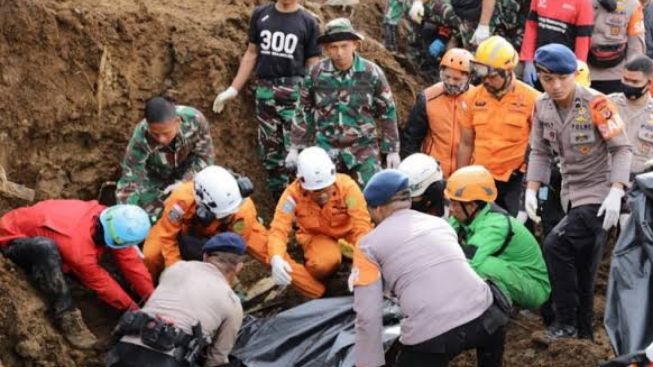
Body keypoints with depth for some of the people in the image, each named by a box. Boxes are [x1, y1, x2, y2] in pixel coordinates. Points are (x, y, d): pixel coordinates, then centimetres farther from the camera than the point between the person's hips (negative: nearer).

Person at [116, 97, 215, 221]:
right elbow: (129, 182, -31)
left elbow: (204, 155, -16)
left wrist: (184, 183, -25)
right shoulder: (140, 139, -39)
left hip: (187, 173, 2)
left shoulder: (194, 119, -35)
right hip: (155, 177, -2)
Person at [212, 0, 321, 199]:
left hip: (295, 91, -4)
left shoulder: (308, 22, 1)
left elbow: (313, 66, 1)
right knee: (269, 150, 8)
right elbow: (251, 53, 15)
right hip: (264, 89, 4)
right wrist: (233, 89, 11)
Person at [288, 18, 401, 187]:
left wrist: (392, 150, 4)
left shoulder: (372, 73, -6)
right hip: (326, 150, 1)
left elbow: (387, 112, 4)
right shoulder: (316, 73, -3)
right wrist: (295, 148, 6)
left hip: (363, 150, -1)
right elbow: (304, 111, 8)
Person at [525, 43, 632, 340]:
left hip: (598, 195, -6)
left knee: (555, 245, -20)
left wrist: (615, 193, -23)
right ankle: (584, 334, 22)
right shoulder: (542, 107, 0)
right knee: (582, 270, 12)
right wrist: (531, 190, -3)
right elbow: (540, 152, 8)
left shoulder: (596, 104, -17)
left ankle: (566, 324, -11)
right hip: (571, 196, 6)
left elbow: (621, 149, -14)